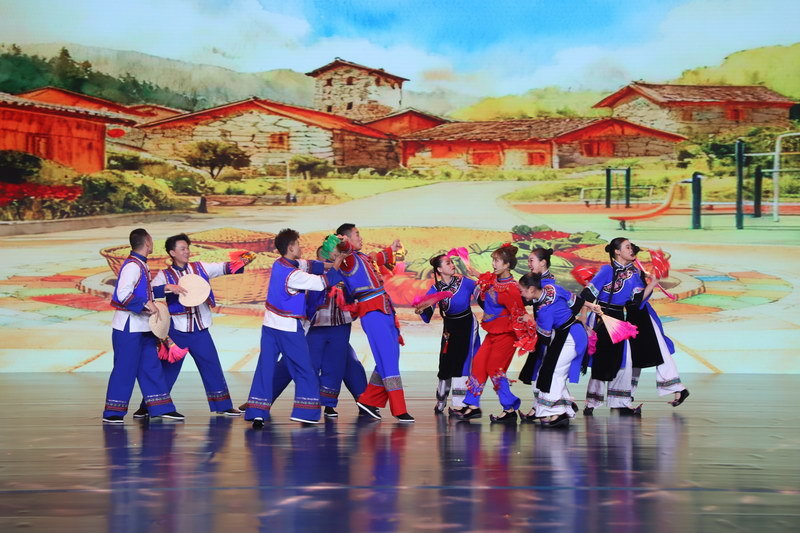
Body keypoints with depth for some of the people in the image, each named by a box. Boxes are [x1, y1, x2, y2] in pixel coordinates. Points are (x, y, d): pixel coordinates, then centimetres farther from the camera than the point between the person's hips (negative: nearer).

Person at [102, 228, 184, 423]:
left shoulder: (141, 265, 13)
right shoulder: (132, 266, -16)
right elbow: (123, 294, -24)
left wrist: (166, 288, 17)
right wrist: (146, 304, -23)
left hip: (142, 326, 10)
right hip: (129, 326, -10)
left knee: (151, 367, 11)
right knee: (125, 368, -5)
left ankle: (162, 408, 15)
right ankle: (112, 413, 3)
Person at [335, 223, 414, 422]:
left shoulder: (363, 257, 21)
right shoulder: (348, 259, -6)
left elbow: (377, 259, 45)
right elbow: (345, 249, -31)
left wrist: (390, 250, 62)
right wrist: (343, 243, -54)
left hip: (386, 310, 10)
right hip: (372, 312, -10)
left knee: (389, 359, 10)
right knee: (388, 359, -12)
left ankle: (368, 401, 19)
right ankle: (398, 409, -12)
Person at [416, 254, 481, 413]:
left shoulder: (464, 282, -13)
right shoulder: (435, 289, -9)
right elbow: (427, 318, -11)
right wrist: (421, 311, -32)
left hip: (467, 325, -2)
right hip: (450, 327, 2)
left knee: (462, 362, -11)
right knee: (446, 364, 4)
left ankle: (459, 404, -8)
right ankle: (441, 401, 25)